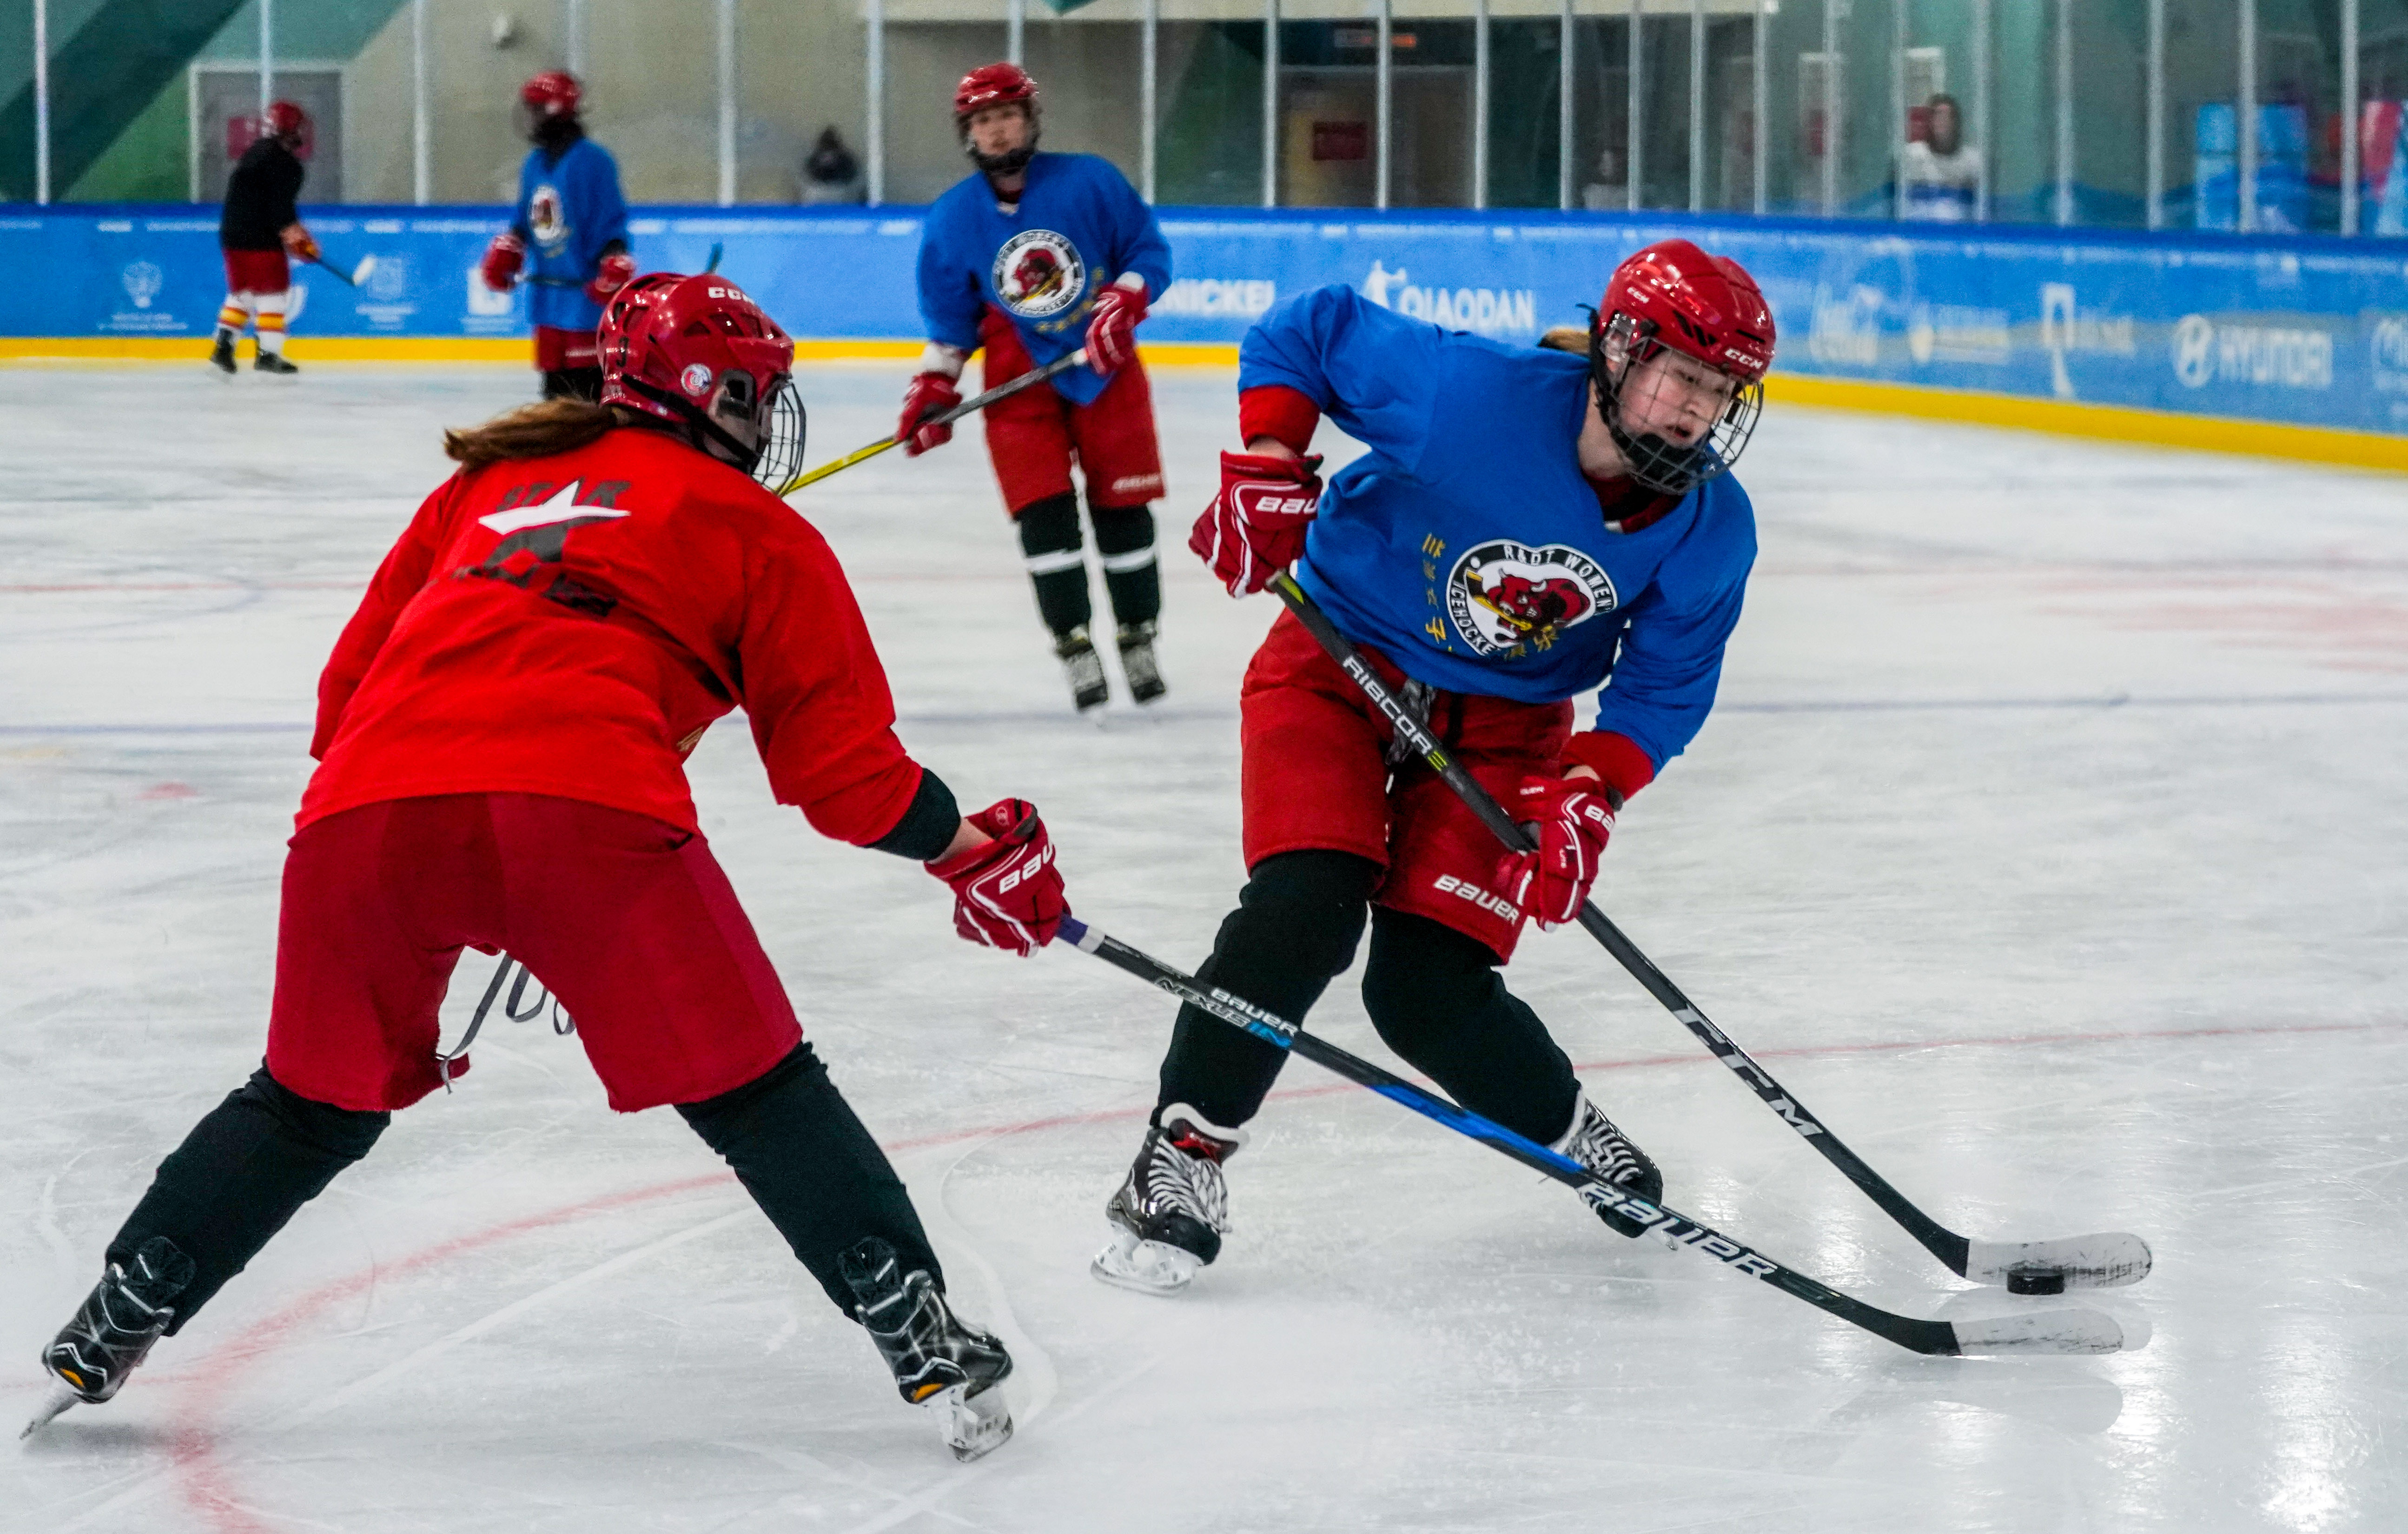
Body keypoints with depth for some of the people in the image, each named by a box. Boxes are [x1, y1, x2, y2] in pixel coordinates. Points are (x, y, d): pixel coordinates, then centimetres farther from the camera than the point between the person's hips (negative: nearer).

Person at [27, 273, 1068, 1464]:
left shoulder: (490, 479, 33)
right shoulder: (754, 528, 20)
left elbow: (353, 681, 32)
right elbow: (835, 761, 16)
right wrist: (969, 852, 27)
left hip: (366, 812, 4)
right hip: (584, 806, -4)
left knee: (316, 1101, 24)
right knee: (753, 1092, 7)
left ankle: (100, 1344, 28)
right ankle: (930, 1350, 2)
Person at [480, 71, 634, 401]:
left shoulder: (591, 161, -13)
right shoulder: (534, 165, 14)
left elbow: (611, 222, -16)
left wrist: (614, 269, -24)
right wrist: (502, 256, 12)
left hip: (585, 289, -9)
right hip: (548, 294, 9)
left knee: (587, 378, -11)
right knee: (554, 378, 12)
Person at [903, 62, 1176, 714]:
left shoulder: (1090, 182, -8)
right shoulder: (951, 219, -1)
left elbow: (1148, 251, -2)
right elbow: (951, 318, 7)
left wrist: (1123, 305, -18)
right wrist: (933, 388, -3)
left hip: (1105, 364, -1)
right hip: (1019, 376, 1)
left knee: (1122, 505, 2)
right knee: (1043, 510, -9)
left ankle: (1139, 639, 16)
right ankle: (1075, 648, -4)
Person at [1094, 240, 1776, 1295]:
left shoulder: (1712, 534, -16)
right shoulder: (1473, 394, -28)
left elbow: (1666, 684, -4)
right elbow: (1310, 329, -13)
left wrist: (1590, 792, -20)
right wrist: (1266, 465, -21)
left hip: (1504, 725, 2)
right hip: (1341, 661, -2)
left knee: (1428, 989, -9)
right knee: (1302, 913, -22)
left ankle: (1573, 1134, 21)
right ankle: (1182, 1158, -5)